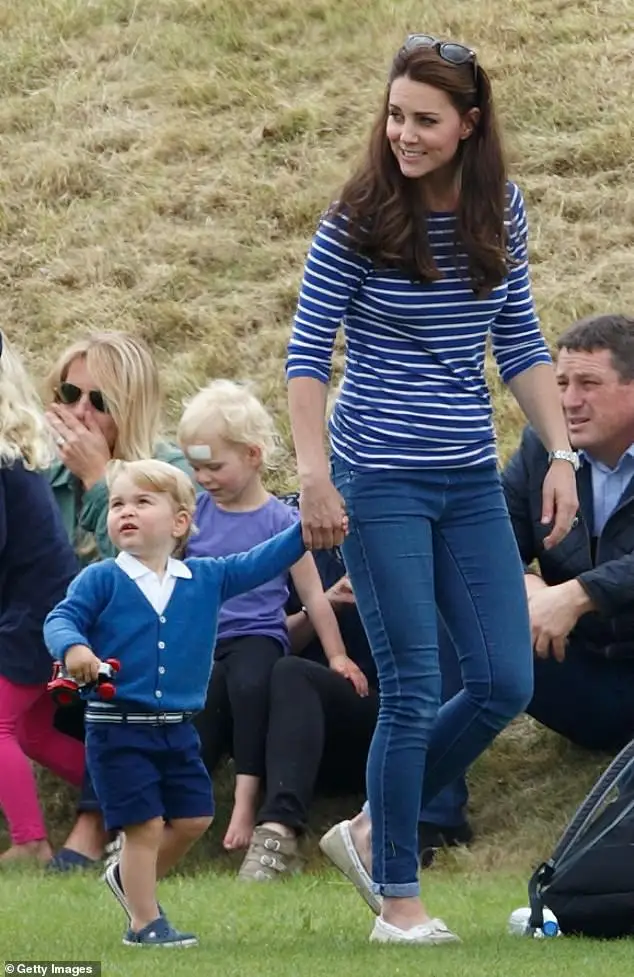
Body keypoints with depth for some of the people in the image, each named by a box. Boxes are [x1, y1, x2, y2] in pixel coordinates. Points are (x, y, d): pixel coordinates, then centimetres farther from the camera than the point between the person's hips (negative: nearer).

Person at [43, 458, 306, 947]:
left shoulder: (206, 578, 6)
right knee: (145, 825, -5)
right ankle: (145, 922, 8)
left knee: (192, 819, 11)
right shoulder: (101, 580, -6)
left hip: (178, 728, 5)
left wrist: (306, 529, -4)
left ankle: (129, 876, 34)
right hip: (118, 728, -5)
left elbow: (259, 564, 7)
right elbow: (61, 619, -11)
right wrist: (73, 647, -34)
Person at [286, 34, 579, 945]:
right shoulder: (356, 224, -10)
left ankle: (371, 830, 22)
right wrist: (314, 477, -14)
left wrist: (561, 456, 3)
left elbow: (521, 347, 10)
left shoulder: (501, 213, 3)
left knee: (505, 684, 3)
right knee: (414, 689, -5)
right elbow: (307, 354, -7)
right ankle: (397, 899, 6)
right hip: (380, 480, -5)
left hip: (471, 482, 5)